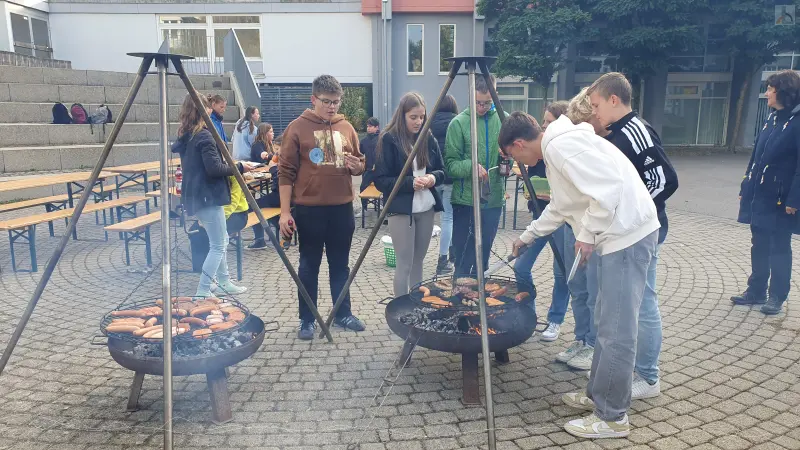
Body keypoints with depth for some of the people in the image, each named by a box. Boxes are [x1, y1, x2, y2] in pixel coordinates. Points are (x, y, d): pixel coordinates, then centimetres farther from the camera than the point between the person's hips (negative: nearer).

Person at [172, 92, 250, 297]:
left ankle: (224, 282, 28)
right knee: (218, 246, -2)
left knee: (221, 240, 20)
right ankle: (202, 292, 0)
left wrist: (230, 166, 20)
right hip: (209, 196, -10)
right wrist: (239, 168, -9)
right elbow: (214, 168, -22)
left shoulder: (185, 136, 11)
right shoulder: (204, 136, -16)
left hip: (195, 195, 10)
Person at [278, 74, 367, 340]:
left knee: (340, 264, 14)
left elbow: (360, 166, 15)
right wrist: (285, 211, -10)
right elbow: (286, 172, -6)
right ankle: (307, 320, 20)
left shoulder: (346, 128, 7)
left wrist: (356, 166, -10)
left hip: (342, 208, 4)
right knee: (309, 266, 8)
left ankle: (343, 314, 27)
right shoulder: (297, 128, -4)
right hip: (309, 209, -3)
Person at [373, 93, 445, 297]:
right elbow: (380, 180, -11)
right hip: (401, 210, -5)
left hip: (426, 208, 5)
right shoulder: (389, 139, -9)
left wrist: (433, 177, -10)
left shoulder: (429, 138, 7)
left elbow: (442, 171, 13)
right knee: (404, 264, -1)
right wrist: (410, 182, -23)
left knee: (418, 261, 14)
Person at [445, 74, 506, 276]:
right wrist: (471, 166, -25)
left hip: (494, 199, 4)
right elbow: (450, 164, -7)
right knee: (464, 260, 3)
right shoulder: (459, 123, -6)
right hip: (465, 201, -3)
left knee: (483, 257, 15)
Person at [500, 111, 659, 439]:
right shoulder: (555, 148, 17)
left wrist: (587, 234, -15)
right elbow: (559, 208, 30)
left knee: (616, 330, -3)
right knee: (606, 323, 18)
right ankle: (598, 395, 31)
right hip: (617, 235, 11)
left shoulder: (560, 145, -15)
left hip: (627, 234, -11)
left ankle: (612, 417, 10)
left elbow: (608, 188, -25)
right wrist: (527, 236, 37)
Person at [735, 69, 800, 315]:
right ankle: (756, 291, 26)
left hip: (780, 198, -7)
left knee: (779, 248, 5)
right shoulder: (772, 118, 10)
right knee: (759, 245, 14)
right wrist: (745, 188, 13)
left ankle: (777, 296, 18)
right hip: (759, 194, 7)